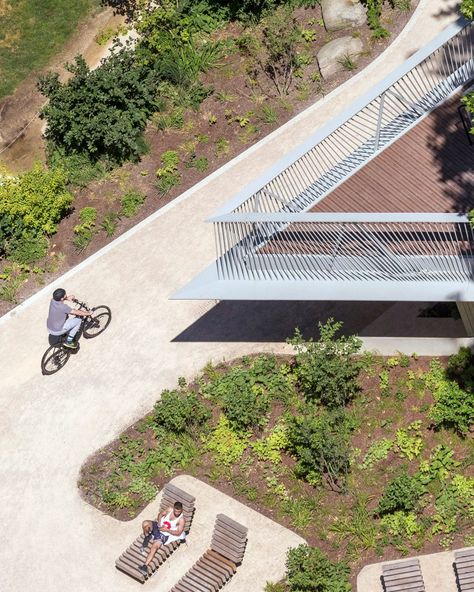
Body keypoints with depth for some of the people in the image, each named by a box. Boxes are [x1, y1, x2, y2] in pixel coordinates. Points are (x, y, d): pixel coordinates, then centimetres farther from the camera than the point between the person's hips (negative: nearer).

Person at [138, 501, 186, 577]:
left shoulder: (181, 519, -14)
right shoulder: (170, 510, -2)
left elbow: (178, 533, -14)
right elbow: (160, 514, 11)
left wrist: (166, 530, -19)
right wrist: (159, 523, -8)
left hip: (164, 534, -4)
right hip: (158, 527, 4)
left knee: (154, 547, -28)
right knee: (145, 523, -25)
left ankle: (145, 566, -34)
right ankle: (147, 536, 5)